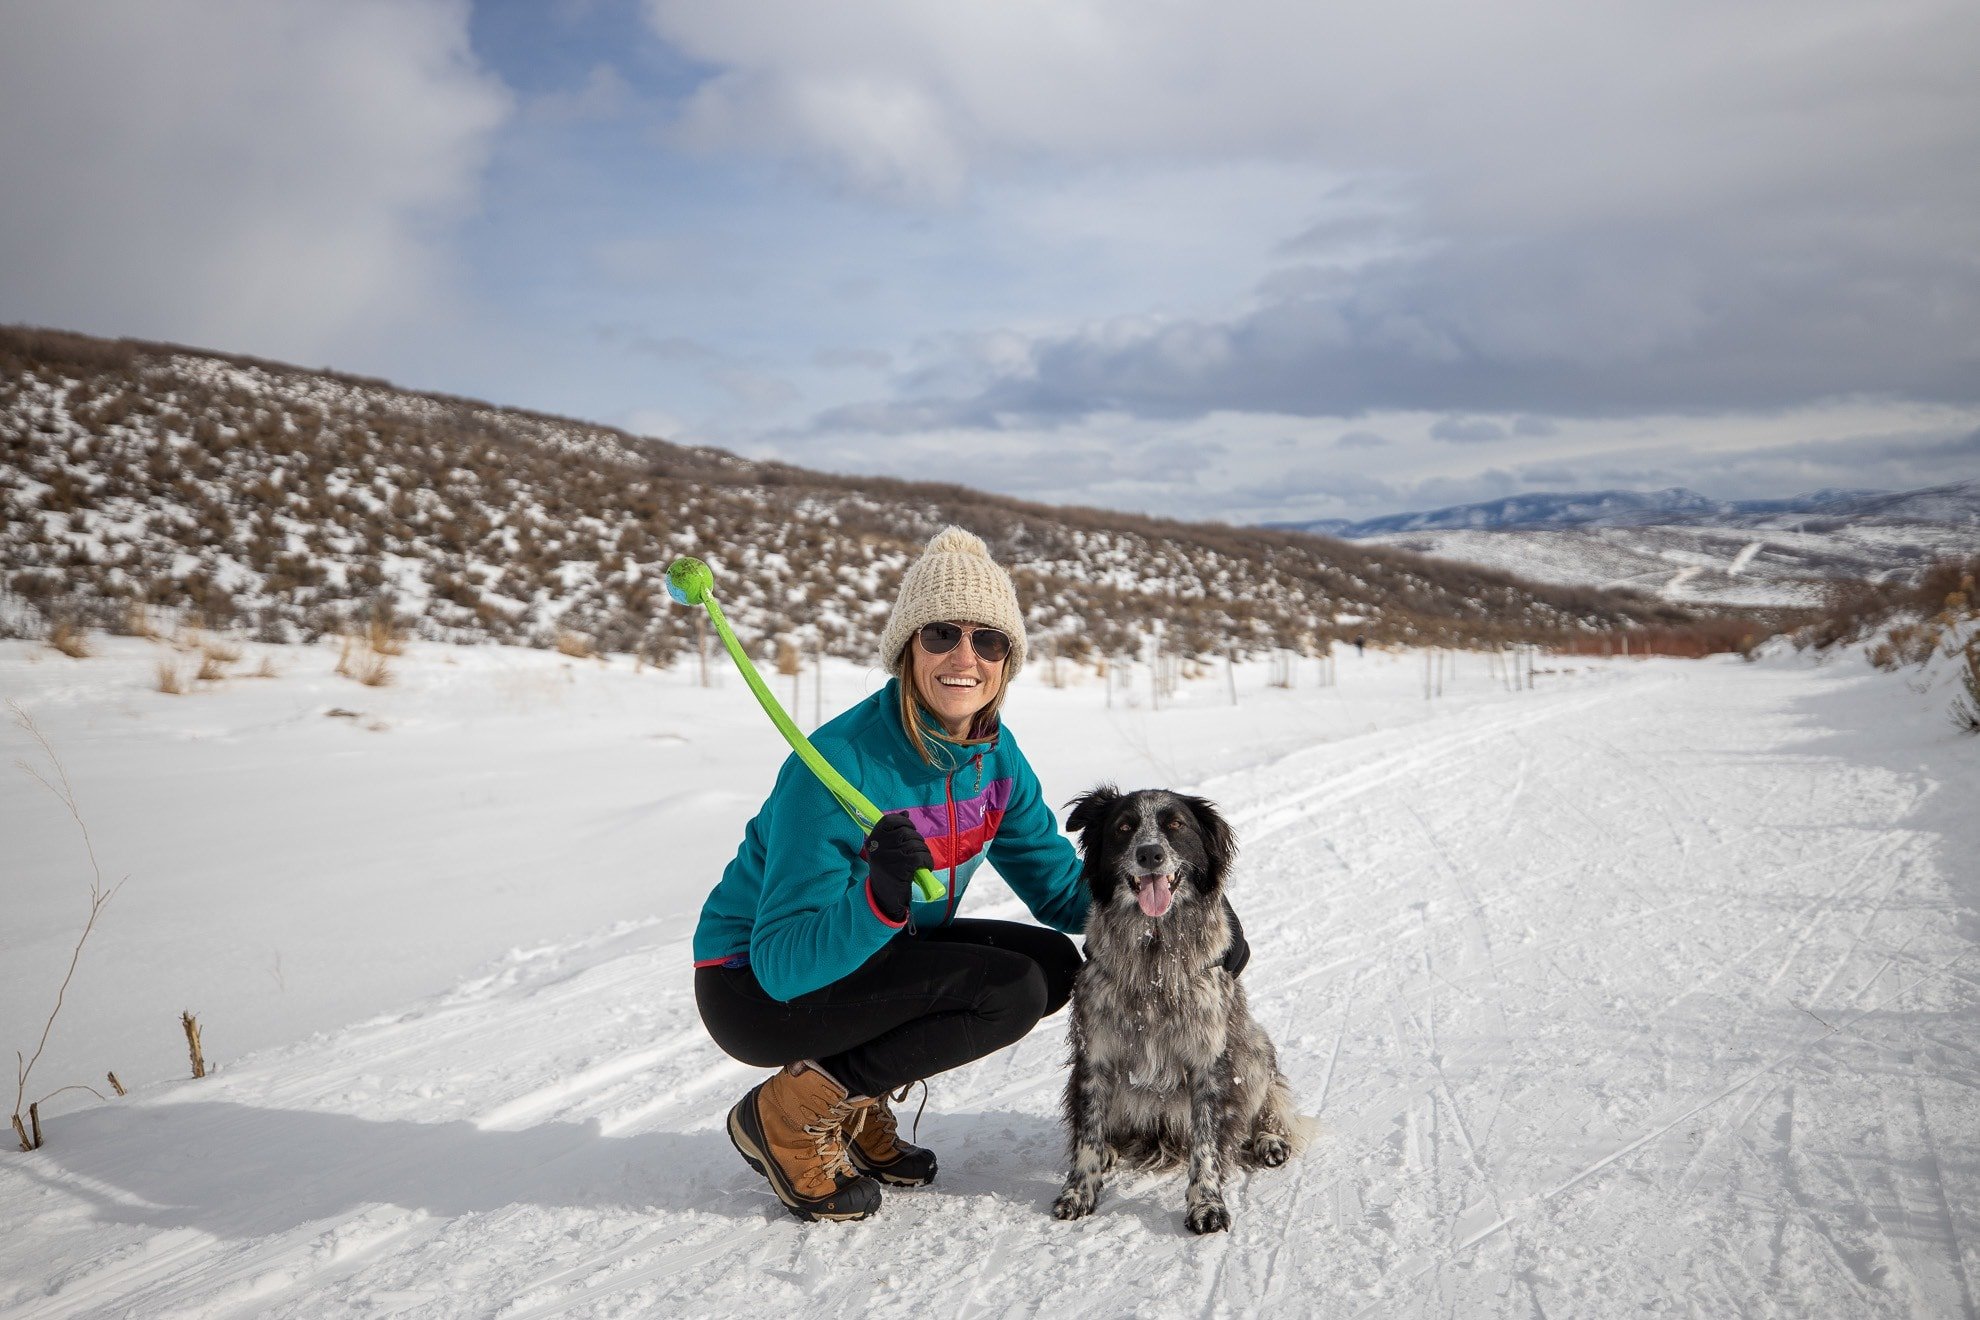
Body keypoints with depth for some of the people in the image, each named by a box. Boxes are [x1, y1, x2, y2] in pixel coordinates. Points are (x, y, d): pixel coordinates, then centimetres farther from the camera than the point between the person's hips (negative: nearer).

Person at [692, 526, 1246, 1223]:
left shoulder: (994, 756, -5)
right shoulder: (841, 766, -28)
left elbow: (1060, 885, 4)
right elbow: (783, 963, -29)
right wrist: (881, 897, -47)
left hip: (874, 957, 8)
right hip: (755, 990, -8)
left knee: (1055, 962, -5)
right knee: (1010, 989, -22)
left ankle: (858, 1102, 6)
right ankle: (792, 1112, -8)